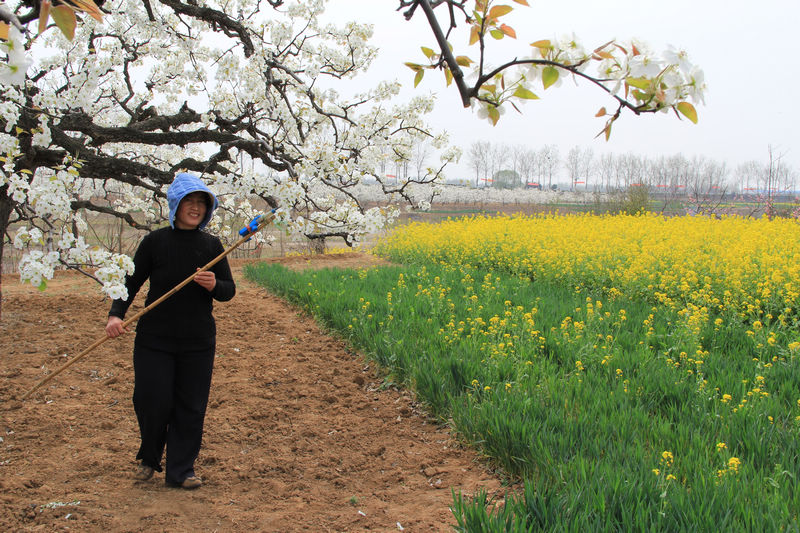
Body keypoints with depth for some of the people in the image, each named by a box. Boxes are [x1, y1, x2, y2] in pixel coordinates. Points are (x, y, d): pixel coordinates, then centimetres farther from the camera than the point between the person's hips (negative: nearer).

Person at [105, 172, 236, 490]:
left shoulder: (211, 246, 4)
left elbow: (229, 290, 5)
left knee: (191, 407, 4)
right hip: (155, 340, -1)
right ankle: (149, 458, 29)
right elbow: (132, 282, 2)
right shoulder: (155, 241, -1)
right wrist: (116, 314, -14)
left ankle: (181, 471, 19)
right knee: (152, 402, 0)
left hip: (198, 343, 2)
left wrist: (214, 285, -18)